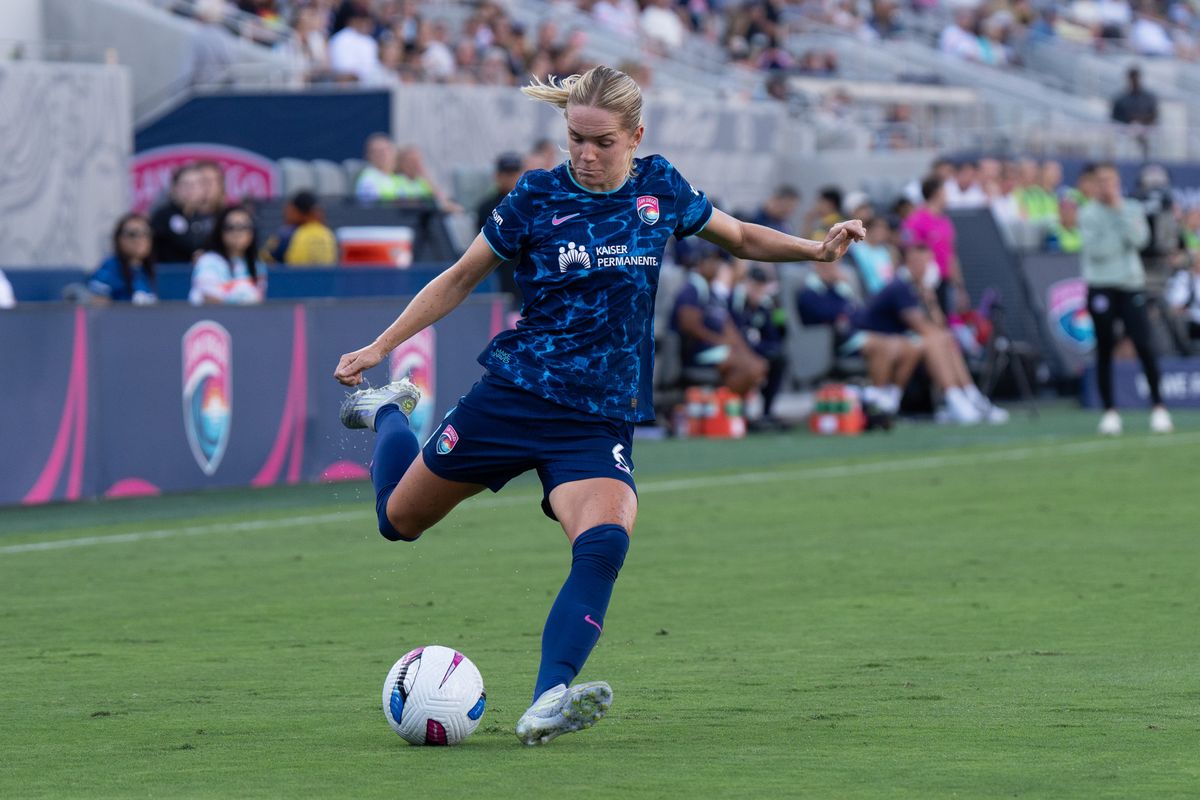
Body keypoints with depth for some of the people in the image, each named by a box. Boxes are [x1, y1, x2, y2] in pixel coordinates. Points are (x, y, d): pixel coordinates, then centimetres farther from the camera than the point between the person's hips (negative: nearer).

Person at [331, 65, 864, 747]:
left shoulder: (660, 189, 2)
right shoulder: (537, 198, -4)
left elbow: (740, 237, 19)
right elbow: (461, 279, 5)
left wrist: (817, 249, 2)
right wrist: (380, 347, 0)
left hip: (601, 421, 0)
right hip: (515, 396, 0)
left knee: (605, 544, -29)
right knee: (400, 518, 14)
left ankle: (547, 703, -37)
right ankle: (389, 412, 47)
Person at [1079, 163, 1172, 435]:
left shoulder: (1132, 209, 9)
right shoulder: (1088, 213, 3)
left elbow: (1139, 239, -8)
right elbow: (1093, 249, -8)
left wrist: (1119, 210, -9)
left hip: (1131, 283, 1)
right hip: (1100, 286, -1)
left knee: (1144, 345, -9)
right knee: (1104, 349, 1)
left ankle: (1158, 407, -2)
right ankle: (1110, 411, 8)